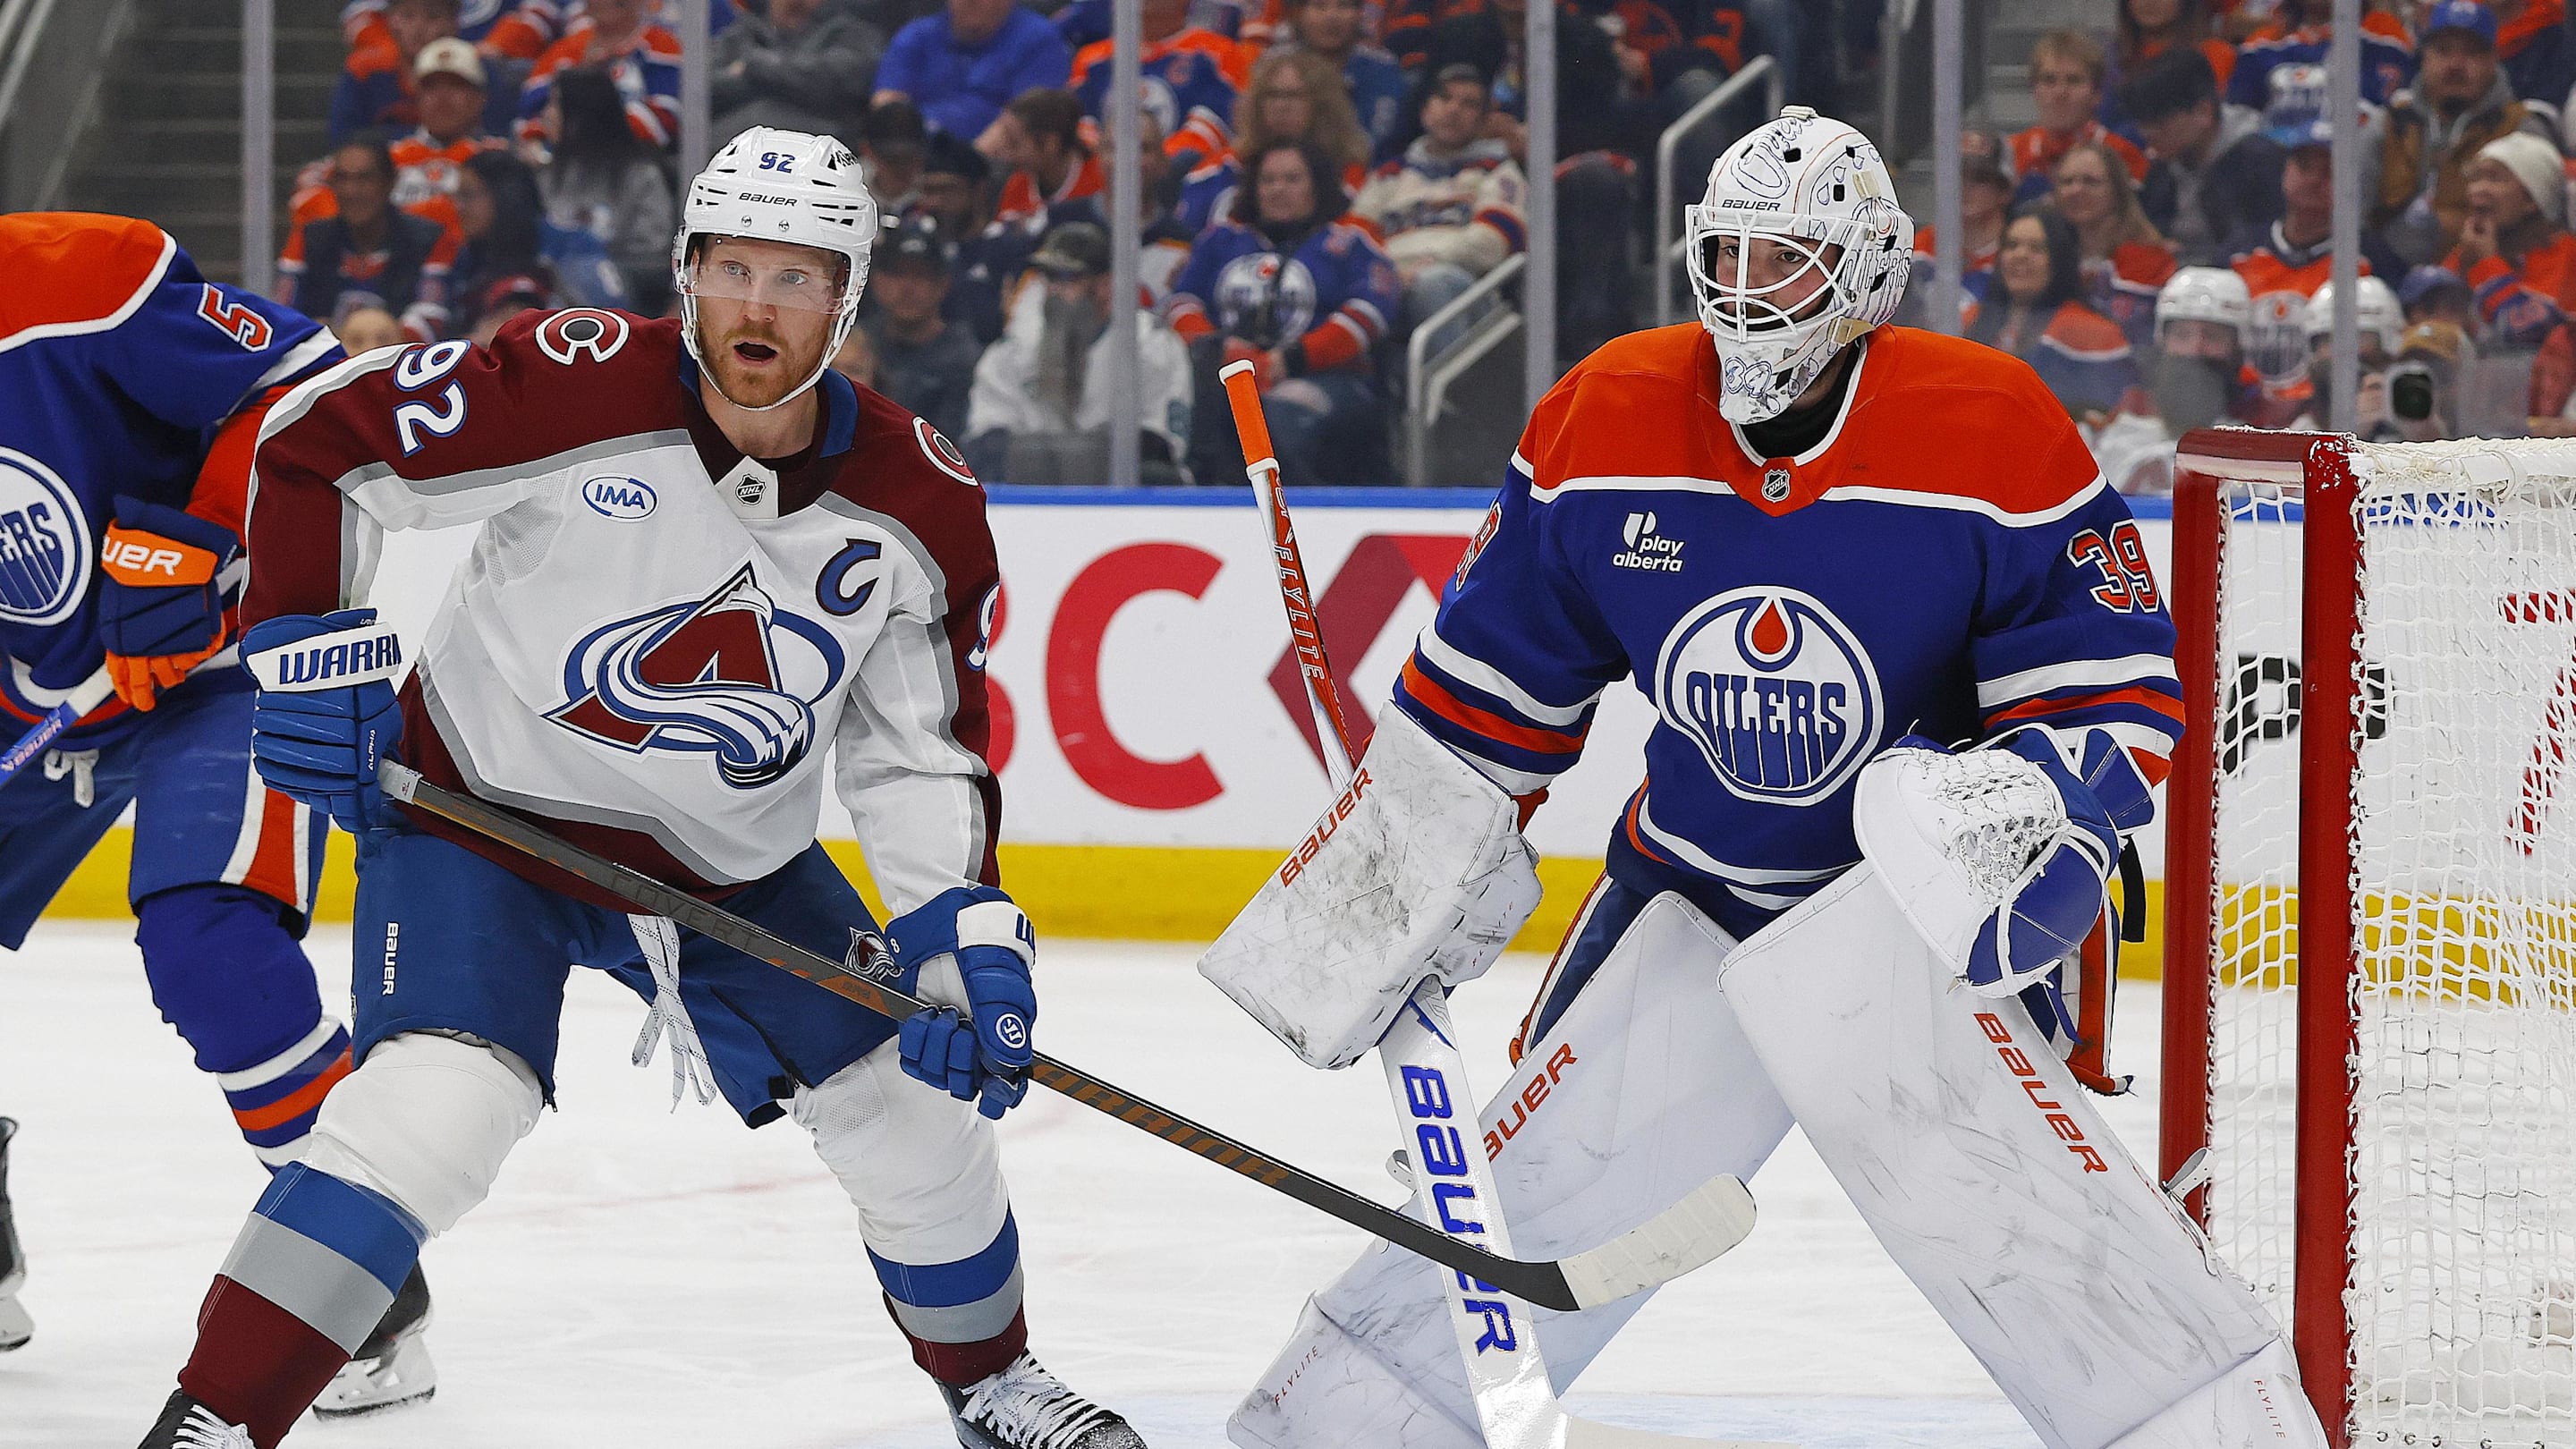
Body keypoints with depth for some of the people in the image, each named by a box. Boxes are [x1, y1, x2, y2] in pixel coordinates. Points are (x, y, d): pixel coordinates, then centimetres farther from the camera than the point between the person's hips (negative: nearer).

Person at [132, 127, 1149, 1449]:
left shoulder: (916, 509, -10)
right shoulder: (576, 389, -23)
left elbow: (919, 749, 0)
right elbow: (314, 446, -13)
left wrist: (968, 933, -13)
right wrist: (304, 644, -17)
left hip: (732, 861, 5)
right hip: (480, 805, -5)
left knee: (916, 1105, 6)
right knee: (436, 1103, -27)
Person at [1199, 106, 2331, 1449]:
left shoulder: (1992, 433, -17)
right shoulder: (1603, 423, -6)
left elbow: (2119, 694, -13)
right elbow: (1486, 690, 6)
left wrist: (2014, 800, -32)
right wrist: (1391, 888, 7)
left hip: (1921, 877, -4)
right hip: (1695, 876, 4)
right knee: (1546, 1168, 1)